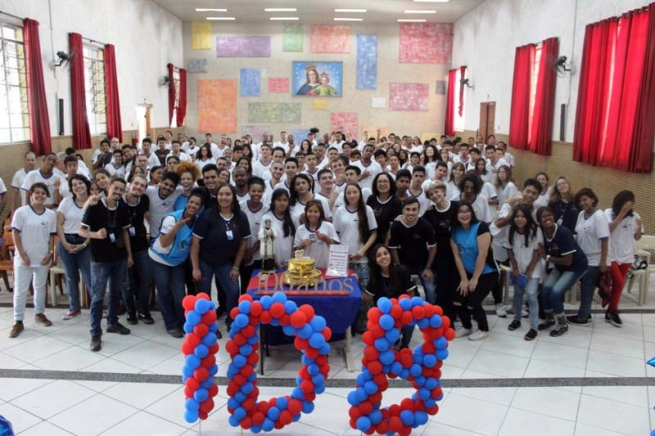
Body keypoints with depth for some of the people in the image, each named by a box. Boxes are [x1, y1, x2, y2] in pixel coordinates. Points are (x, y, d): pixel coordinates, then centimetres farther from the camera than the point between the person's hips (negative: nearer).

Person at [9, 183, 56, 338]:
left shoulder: (51, 214, 2)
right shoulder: (21, 212, -8)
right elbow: (15, 234, -7)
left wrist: (50, 253, -3)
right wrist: (22, 254, -11)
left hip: (42, 258, 3)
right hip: (24, 258, -3)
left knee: (40, 287, 16)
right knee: (20, 290, 3)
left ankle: (39, 313, 32)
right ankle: (18, 321, 11)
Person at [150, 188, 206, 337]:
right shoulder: (172, 218, -24)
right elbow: (164, 243, -27)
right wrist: (177, 227, -39)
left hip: (179, 261, 3)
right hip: (160, 259, -3)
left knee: (180, 295, -3)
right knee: (165, 293, 0)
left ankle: (182, 323, 17)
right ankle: (172, 325, 15)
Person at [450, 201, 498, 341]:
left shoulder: (481, 227, -20)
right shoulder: (454, 231, -2)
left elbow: (482, 255, -21)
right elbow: (457, 256, -1)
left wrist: (474, 279, -16)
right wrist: (464, 279, -5)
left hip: (486, 274, -5)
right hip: (468, 273, 5)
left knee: (472, 304, -12)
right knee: (458, 302, -4)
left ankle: (483, 329, 16)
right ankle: (467, 327, 23)